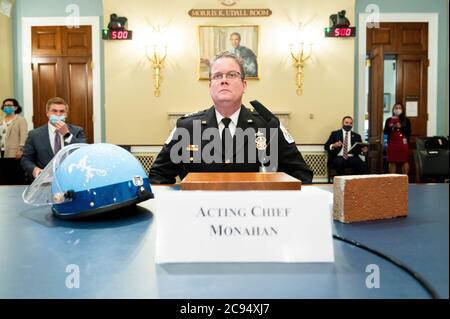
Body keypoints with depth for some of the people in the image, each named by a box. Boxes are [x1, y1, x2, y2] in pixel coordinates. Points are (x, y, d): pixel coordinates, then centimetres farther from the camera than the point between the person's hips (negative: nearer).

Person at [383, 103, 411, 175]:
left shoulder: (406, 120, 4)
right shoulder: (389, 120, 8)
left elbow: (409, 132, -1)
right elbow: (385, 132, 4)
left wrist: (400, 127, -13)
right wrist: (391, 126, -13)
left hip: (403, 143, -1)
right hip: (392, 143, 1)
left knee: (404, 161, -2)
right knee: (392, 161, 2)